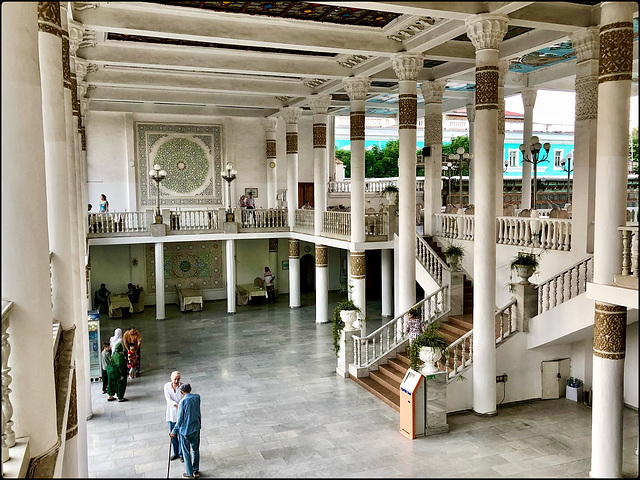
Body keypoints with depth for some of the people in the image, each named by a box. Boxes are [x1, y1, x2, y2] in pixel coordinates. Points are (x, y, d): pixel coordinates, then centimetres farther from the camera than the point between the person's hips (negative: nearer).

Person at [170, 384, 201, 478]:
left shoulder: (182, 402, -20)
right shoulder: (197, 397, -5)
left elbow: (180, 420, -17)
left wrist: (174, 431, -7)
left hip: (185, 431, -5)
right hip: (196, 429, 5)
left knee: (186, 453, 11)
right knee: (196, 449, 21)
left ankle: (189, 474, 23)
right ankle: (196, 471, 31)